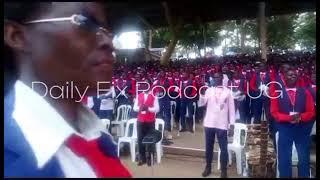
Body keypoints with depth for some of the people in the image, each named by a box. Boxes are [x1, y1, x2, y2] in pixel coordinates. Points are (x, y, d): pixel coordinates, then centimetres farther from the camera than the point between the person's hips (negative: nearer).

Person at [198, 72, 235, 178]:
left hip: (222, 125, -2)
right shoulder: (209, 90, 6)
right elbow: (201, 104, -2)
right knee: (208, 147, 12)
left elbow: (231, 109, 2)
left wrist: (231, 125, -3)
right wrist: (202, 93, -18)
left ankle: (223, 170, 16)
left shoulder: (228, 92, 2)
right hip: (209, 123, 2)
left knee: (223, 148, 1)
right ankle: (208, 167, 27)